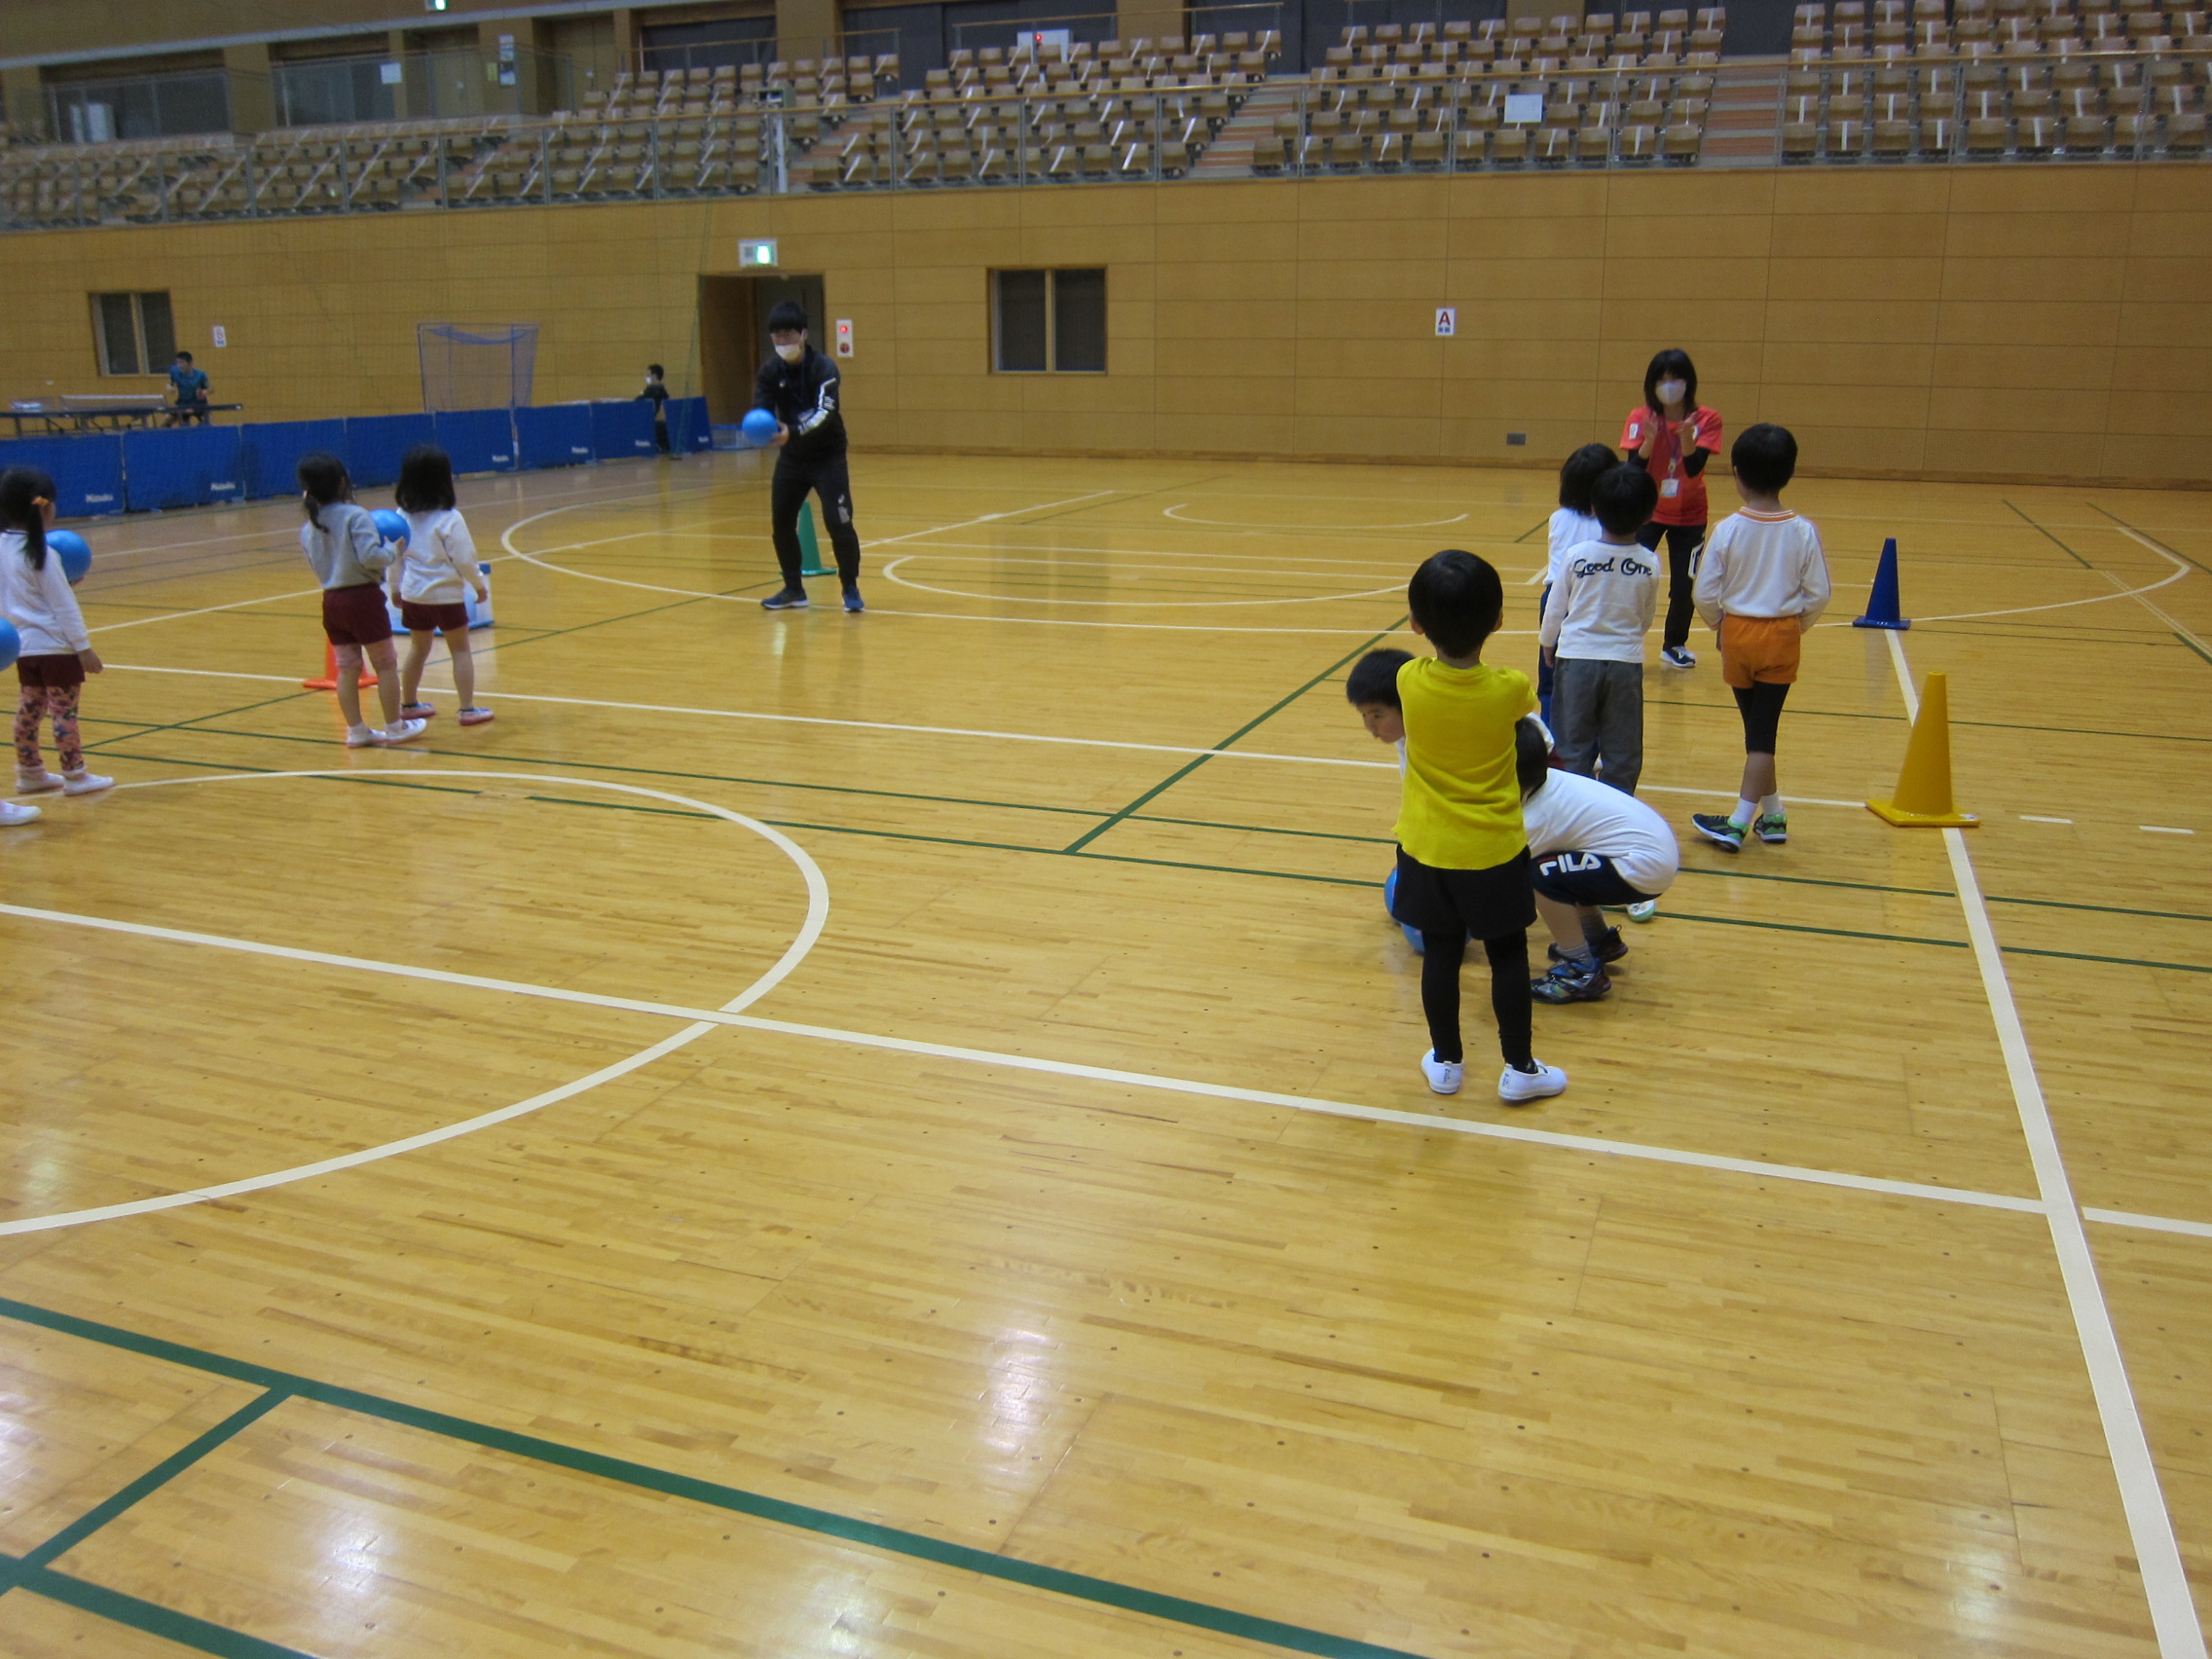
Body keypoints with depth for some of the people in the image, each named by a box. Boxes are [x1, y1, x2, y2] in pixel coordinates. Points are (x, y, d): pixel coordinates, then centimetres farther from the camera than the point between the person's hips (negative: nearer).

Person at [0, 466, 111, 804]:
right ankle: (74, 776, 8)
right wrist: (84, 648, -12)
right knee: (64, 711, 1)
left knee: (29, 708, 16)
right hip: (55, 647, -7)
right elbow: (64, 606, -16)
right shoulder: (41, 555, -18)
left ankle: (29, 772, 26)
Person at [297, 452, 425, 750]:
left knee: (347, 668, 13)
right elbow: (370, 556, -22)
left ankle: (356, 730, 18)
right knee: (385, 664, 7)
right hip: (363, 597, -6)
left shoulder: (307, 529, 6)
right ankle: (394, 727, 15)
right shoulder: (355, 516, -13)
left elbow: (319, 567, 10)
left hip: (331, 600, 6)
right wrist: (392, 550, -4)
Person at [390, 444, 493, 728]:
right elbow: (464, 559, -14)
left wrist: (396, 587, 19)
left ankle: (408, 704, 29)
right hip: (446, 595, -5)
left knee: (418, 648, 20)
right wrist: (480, 585, 1)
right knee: (460, 650, 7)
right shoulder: (449, 519, -17)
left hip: (413, 595, 5)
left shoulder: (402, 517, -1)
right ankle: (468, 709, 5)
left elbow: (394, 556, 6)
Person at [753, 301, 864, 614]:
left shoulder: (824, 368, -18)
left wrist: (793, 432, -47)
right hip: (791, 457, 5)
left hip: (827, 456, -5)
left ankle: (850, 588, 3)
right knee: (780, 523, 6)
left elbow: (824, 414, -30)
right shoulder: (770, 371, -4)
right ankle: (794, 590, 22)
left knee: (838, 522, -14)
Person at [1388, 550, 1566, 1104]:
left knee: (1441, 954, 14)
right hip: (1494, 850, -2)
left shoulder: (1409, 680, -15)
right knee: (1508, 956, 13)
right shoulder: (1509, 688, -18)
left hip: (1426, 848, 2)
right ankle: (1519, 1069, 23)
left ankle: (1446, 1062, 28)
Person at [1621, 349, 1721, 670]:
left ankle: (1675, 645, 24)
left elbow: (1694, 467, -21)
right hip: (1647, 512, -1)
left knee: (1684, 585, 4)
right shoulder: (1639, 418, -10)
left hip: (1688, 515, 1)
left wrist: (1686, 438, -39)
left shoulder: (1706, 420, -10)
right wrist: (1649, 440, -36)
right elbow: (1633, 469, -18)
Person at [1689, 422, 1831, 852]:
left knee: (1756, 728, 14)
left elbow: (1705, 594, -10)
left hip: (1737, 632, 0)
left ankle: (1773, 814, 22)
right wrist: (1796, 626, 12)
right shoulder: (1804, 532, -9)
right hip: (1782, 637, 0)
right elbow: (1818, 595, -6)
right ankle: (1740, 822, 2)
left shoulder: (1728, 529, -12)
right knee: (1763, 729, 3)